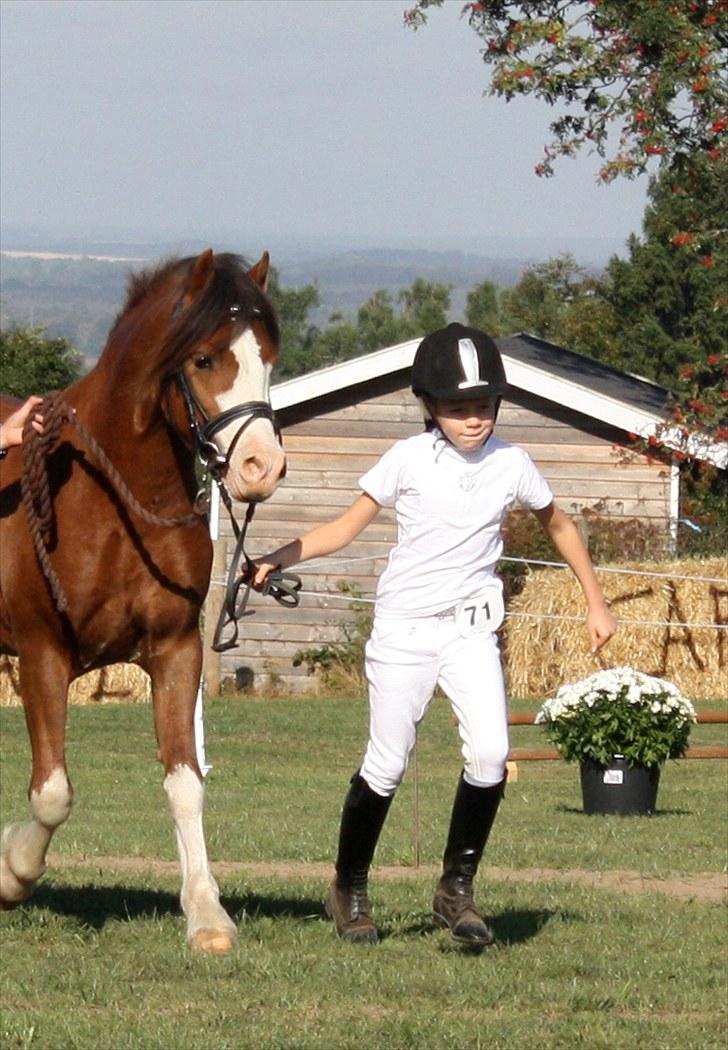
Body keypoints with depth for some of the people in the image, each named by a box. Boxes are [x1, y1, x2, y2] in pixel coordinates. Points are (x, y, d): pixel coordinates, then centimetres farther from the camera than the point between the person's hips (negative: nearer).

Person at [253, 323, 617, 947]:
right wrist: (278, 560, -15)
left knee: (490, 754, -15)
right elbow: (345, 528, -2)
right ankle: (350, 889, 21)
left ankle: (457, 889, -1)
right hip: (404, 628, -2)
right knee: (387, 766, 2)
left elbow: (558, 525, 17)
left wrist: (596, 602, 18)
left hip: (471, 628, 2)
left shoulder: (510, 464, 0)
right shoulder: (408, 460, -6)